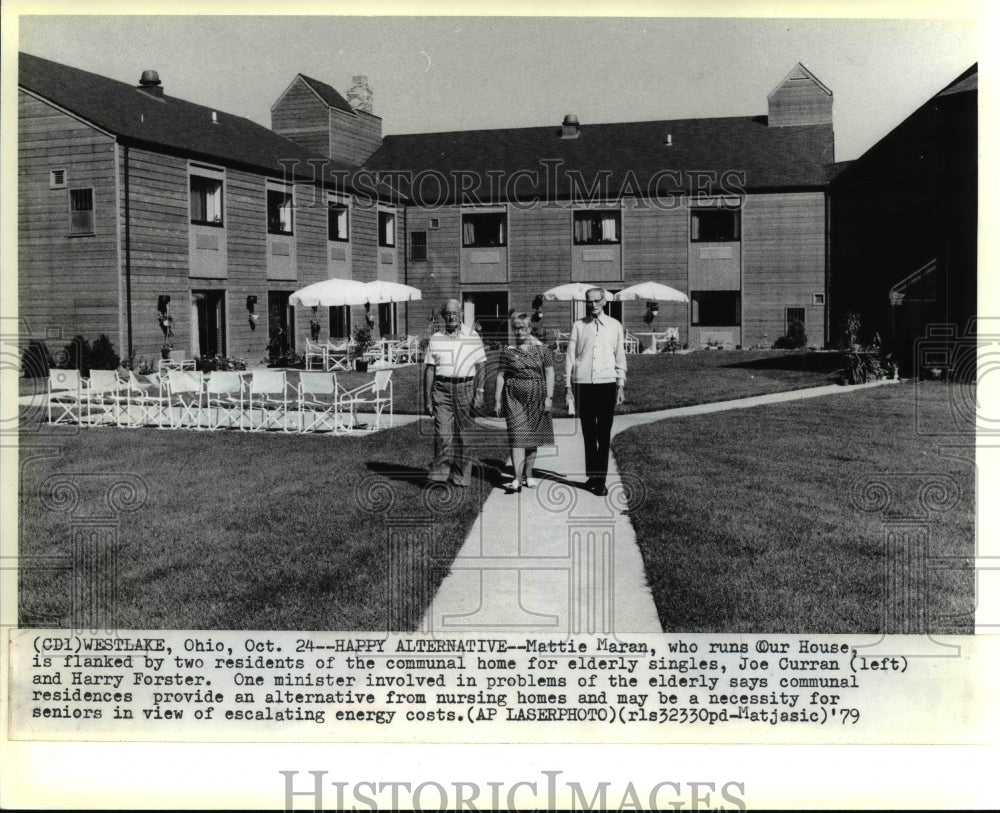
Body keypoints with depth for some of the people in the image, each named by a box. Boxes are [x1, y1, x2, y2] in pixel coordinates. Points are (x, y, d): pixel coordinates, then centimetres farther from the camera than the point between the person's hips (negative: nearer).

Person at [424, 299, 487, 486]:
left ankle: (461, 475, 15)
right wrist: (427, 399, 4)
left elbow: (480, 367, 3)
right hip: (442, 388, 0)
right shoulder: (435, 339, 8)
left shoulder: (473, 337, 5)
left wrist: (479, 393, -6)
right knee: (442, 432, -10)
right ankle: (440, 471, -5)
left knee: (463, 433, 5)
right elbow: (429, 370, 8)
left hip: (466, 388, 0)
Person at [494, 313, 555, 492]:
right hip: (514, 397, -2)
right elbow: (500, 376, 6)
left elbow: (549, 373, 5)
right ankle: (517, 479, -15)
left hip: (536, 397, 2)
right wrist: (498, 400, 3)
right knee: (518, 436, -10)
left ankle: (528, 475, 21)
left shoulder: (541, 349, 5)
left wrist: (549, 397, -2)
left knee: (533, 437, 8)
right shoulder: (508, 351, 4)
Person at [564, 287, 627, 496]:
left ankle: (601, 480, 2)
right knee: (588, 433, 6)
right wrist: (568, 385, 4)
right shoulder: (578, 326, 6)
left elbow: (620, 357, 12)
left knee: (604, 435, -2)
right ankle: (592, 476, 15)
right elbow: (570, 356, 8)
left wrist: (621, 385, 9)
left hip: (607, 384, 0)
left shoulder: (614, 326, 8)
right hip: (583, 384, 0)